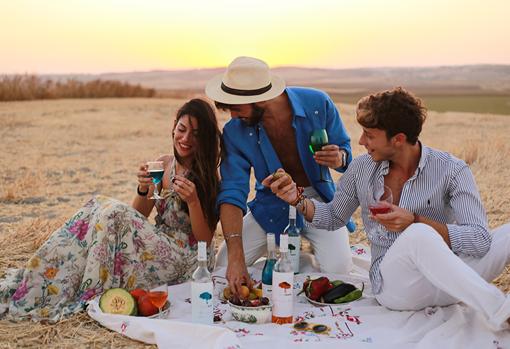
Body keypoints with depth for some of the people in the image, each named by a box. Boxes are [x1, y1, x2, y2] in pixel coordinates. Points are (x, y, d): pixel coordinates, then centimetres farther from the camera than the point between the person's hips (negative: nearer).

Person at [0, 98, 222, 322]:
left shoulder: (208, 176, -8)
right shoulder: (163, 165, 8)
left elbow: (205, 240, -10)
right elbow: (138, 217, 8)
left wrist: (192, 201, -26)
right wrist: (143, 190, -12)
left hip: (187, 260, -6)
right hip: (159, 245, 6)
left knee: (114, 213, -26)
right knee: (100, 206, -16)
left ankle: (88, 298, -20)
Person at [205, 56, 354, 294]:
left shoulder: (317, 104, -18)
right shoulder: (235, 132, -16)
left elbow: (344, 148, -2)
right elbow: (232, 193, -21)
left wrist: (339, 158, -30)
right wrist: (236, 257, -34)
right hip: (272, 205, 2)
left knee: (338, 270, -25)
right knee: (224, 265, -10)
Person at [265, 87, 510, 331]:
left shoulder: (452, 171, -5)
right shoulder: (361, 168, 5)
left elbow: (479, 239, -14)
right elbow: (333, 217, 21)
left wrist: (415, 222, -24)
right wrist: (298, 200, 2)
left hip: (449, 279, 0)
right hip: (392, 282, 0)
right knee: (419, 236, -36)